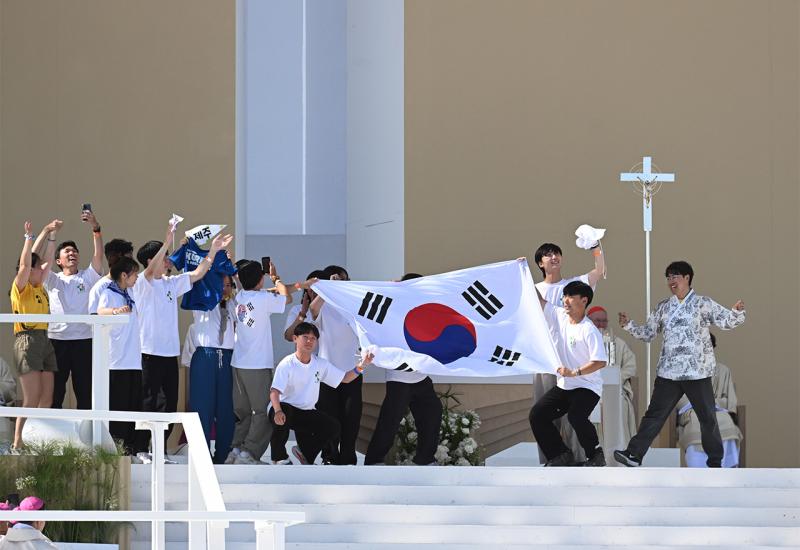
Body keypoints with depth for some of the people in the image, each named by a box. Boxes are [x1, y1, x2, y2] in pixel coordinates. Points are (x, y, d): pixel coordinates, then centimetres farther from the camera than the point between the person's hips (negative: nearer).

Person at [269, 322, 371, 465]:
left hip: (306, 413, 5)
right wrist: (278, 411, -47)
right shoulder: (287, 364, -16)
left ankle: (304, 453, 8)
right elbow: (274, 392, -27)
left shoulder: (321, 364, 2)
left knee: (333, 426, -17)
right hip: (285, 409, -5)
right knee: (285, 412, -40)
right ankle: (279, 457, -18)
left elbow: (344, 378, 5)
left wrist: (360, 366, -14)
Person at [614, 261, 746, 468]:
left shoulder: (703, 303, 0)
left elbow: (726, 321, -2)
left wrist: (737, 312, -23)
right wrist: (628, 325, 3)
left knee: (707, 417, 5)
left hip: (697, 372, -3)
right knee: (654, 414, 2)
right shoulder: (663, 307, 12)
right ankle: (634, 454, 1)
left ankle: (715, 461, 16)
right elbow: (647, 333, 17)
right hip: (668, 372, 3)